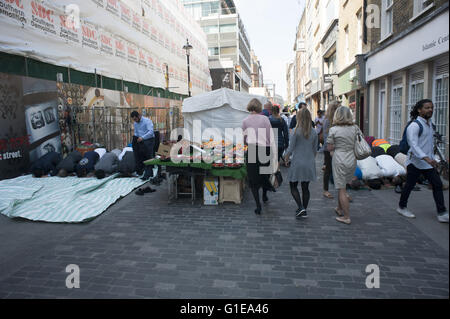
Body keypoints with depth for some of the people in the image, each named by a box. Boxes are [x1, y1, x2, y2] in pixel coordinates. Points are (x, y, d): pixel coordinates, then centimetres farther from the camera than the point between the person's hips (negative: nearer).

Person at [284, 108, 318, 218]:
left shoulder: (296, 131, -12)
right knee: (305, 187, 12)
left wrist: (286, 157, 8)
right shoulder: (314, 133, 2)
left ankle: (301, 208, -6)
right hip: (309, 164, 5)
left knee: (293, 186, 9)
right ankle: (304, 211, 20)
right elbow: (315, 150, 8)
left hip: (297, 163, -5)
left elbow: (291, 148, -10)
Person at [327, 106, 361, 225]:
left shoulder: (333, 130, -9)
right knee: (342, 186, 21)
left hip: (339, 160, -5)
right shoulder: (355, 128, 2)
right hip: (352, 160, 5)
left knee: (342, 189, 3)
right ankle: (339, 209, 35)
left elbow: (330, 148, -5)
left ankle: (346, 217, 8)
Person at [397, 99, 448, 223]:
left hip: (428, 162, 8)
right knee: (409, 185, 3)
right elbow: (414, 145, -26)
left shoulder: (430, 124, 13)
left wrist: (432, 158, 22)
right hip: (415, 162, -8)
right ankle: (402, 207, 22)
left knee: (437, 185, 2)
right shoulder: (414, 125, -15)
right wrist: (426, 158, -35)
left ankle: (442, 213, 6)